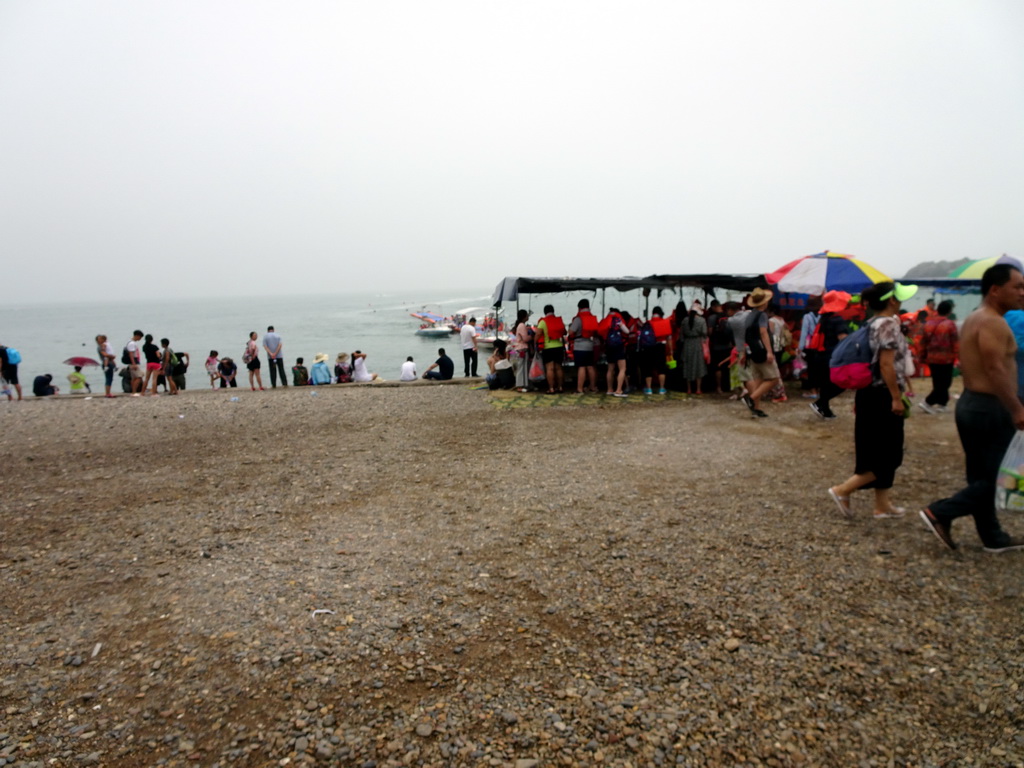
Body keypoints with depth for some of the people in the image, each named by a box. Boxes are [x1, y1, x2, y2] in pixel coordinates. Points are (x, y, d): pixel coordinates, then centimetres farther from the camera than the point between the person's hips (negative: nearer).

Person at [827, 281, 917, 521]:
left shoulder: (872, 324, 13)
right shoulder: (889, 324, -15)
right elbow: (886, 364, -21)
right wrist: (897, 397, -19)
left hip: (870, 393, 9)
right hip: (883, 396, -9)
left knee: (878, 451, 14)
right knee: (888, 454, 0)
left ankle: (882, 505, 21)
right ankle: (843, 490, -3)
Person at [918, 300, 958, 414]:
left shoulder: (928, 323, 5)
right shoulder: (950, 324, -11)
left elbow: (923, 342, 10)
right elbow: (955, 342, -12)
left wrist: (923, 356, 18)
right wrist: (956, 356, -4)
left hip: (931, 358, 6)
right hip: (946, 358, -6)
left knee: (938, 383, 15)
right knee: (944, 383, 1)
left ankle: (941, 403, 22)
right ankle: (928, 403, -9)